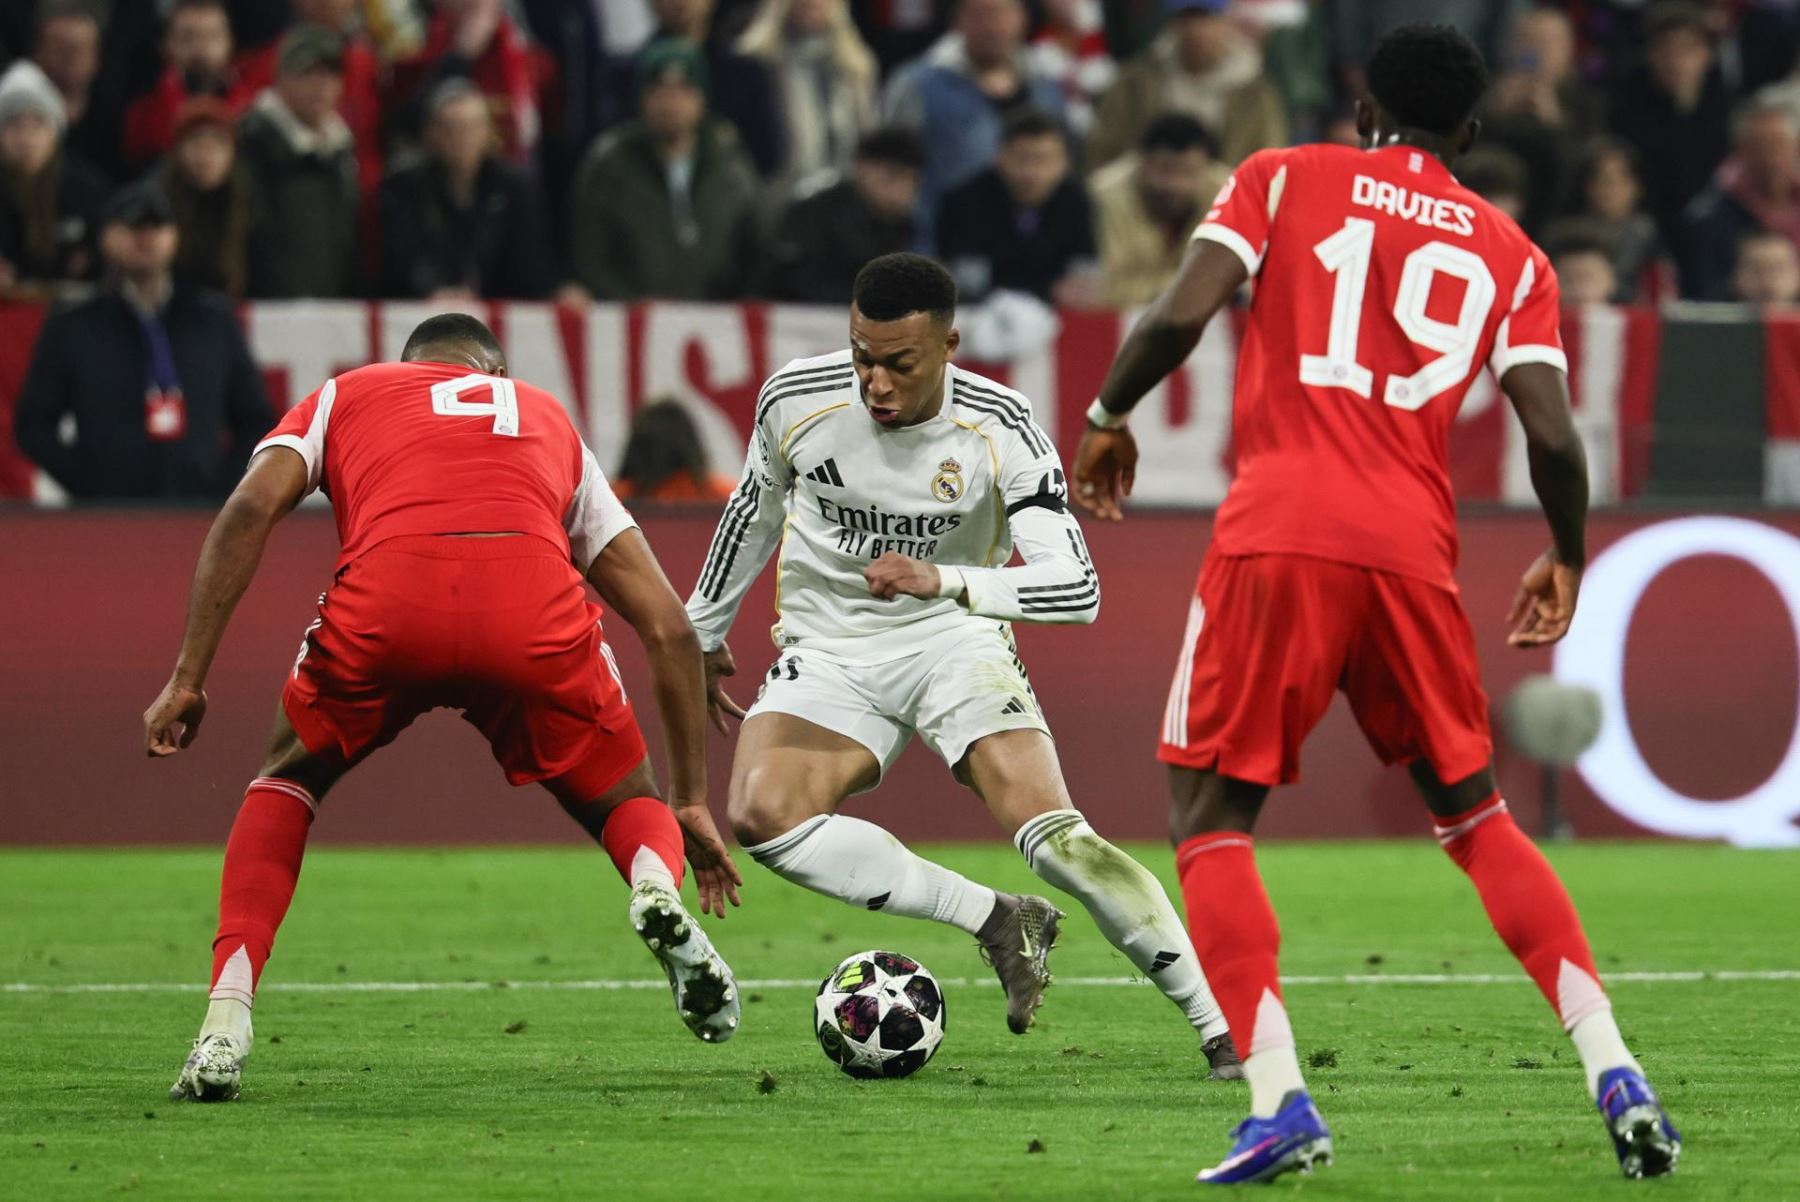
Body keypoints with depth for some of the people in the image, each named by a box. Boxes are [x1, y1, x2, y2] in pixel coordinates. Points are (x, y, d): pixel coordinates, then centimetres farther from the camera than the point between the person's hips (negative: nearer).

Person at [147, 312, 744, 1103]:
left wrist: (187, 679, 12)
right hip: (536, 606, 1)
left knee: (288, 782, 28)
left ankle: (226, 1022, 10)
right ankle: (657, 886, -11)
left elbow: (251, 508, 13)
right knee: (626, 805, 26)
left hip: (385, 600, 0)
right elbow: (669, 627, 34)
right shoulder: (550, 421, 39)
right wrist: (689, 799, 40)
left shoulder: (346, 396, 35)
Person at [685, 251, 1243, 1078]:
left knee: (1052, 834, -24)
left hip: (954, 638, -2)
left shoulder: (1000, 429, -18)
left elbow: (1077, 588, -25)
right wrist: (704, 631, 22)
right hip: (829, 650, 2)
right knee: (762, 817, -27)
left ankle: (1224, 1030, -15)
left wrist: (945, 581, -40)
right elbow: (755, 510, 11)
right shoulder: (795, 400, -12)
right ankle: (999, 922, -17)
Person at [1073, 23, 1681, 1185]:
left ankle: (1280, 1101, -13)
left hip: (1279, 534, -3)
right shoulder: (1511, 255, 15)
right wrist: (1568, 561, 22)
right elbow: (1553, 432, 5)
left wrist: (1109, 416, 13)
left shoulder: (1286, 177, 10)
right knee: (1474, 814, 19)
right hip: (1414, 548, 3)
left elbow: (1182, 313, -4)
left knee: (1212, 818, 5)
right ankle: (1614, 1073, 7)